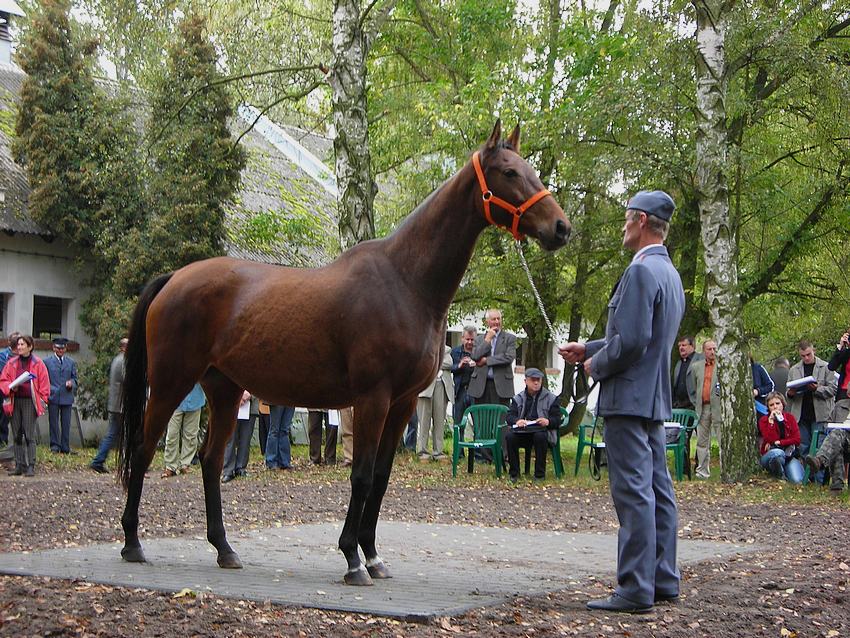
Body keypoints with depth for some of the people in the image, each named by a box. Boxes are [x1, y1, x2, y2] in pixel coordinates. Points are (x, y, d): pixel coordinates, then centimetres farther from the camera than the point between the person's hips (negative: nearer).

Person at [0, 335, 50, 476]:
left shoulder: (38, 363, 1)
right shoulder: (12, 362, 10)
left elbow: (44, 384, 3)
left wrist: (42, 401, -4)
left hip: (30, 402, -4)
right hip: (14, 401, 4)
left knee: (30, 436, -7)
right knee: (17, 436, 5)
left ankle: (31, 467, -5)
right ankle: (19, 466, 11)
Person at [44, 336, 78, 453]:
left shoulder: (71, 362, 13)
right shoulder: (47, 362, 6)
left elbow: (74, 378, 15)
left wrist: (71, 383, -8)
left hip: (67, 397, 2)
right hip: (53, 397, -2)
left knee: (66, 424, 2)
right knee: (54, 423, 1)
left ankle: (65, 448, 7)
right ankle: (55, 446, 8)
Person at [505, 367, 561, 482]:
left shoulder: (551, 398, 10)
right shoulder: (518, 398, 16)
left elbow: (557, 420, 4)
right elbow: (509, 416, 5)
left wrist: (548, 421, -20)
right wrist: (517, 421, -20)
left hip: (541, 430, -2)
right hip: (521, 431, 2)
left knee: (540, 436, -38)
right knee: (509, 435, -30)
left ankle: (540, 474, -23)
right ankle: (514, 473, -15)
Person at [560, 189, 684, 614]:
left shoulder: (641, 271, -16)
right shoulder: (670, 273, 16)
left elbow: (631, 340, -23)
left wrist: (596, 366, -6)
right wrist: (588, 349, 20)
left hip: (628, 398, -10)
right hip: (655, 399, 10)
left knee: (633, 492, -8)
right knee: (657, 490, 12)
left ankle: (635, 590, -6)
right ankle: (663, 582, 19)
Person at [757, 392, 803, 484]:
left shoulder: (790, 417, 5)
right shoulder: (764, 420, -3)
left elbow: (797, 440, -4)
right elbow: (770, 440, -18)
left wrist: (778, 442, -12)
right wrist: (771, 421, -22)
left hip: (788, 454, 2)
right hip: (769, 456, -2)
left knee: (797, 481, -23)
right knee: (778, 453, -40)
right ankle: (780, 476, -14)